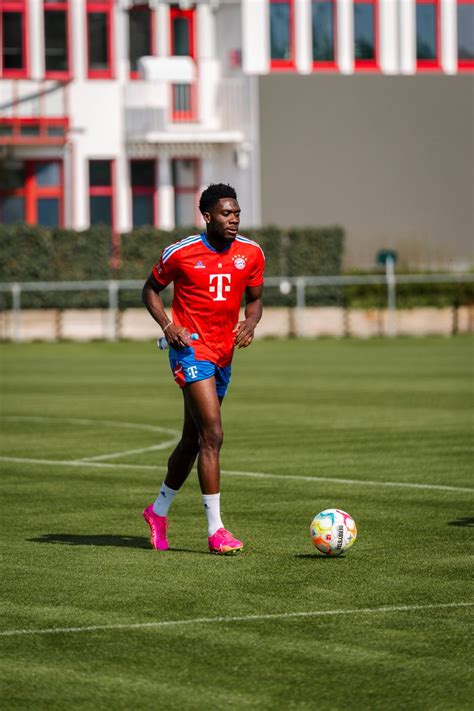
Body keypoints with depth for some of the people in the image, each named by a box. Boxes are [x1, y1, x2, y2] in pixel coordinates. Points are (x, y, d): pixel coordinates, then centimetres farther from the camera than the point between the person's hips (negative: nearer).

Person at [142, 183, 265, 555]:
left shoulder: (251, 253, 2)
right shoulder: (180, 253, -9)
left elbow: (255, 299, 14)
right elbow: (151, 289, 5)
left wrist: (250, 324, -7)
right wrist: (167, 325, -11)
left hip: (223, 353, 6)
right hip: (191, 348, -6)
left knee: (194, 437, 16)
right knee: (212, 435, -16)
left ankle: (159, 511, 35)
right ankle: (216, 530, -14)